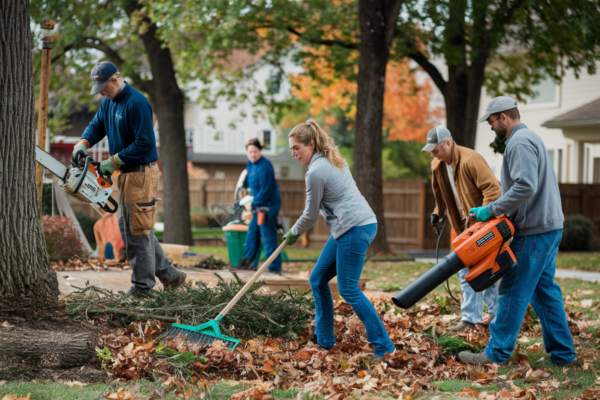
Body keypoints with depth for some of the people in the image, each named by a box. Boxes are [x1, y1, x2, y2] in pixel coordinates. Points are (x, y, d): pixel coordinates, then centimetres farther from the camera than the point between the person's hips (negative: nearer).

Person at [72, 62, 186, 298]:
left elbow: (145, 143, -22)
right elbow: (97, 125, 15)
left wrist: (114, 161, -19)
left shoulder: (136, 103, -19)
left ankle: (142, 287, 3)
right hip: (126, 174, 10)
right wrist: (83, 143, -7)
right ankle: (169, 275, 20)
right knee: (127, 228, 14)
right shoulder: (108, 102, 11)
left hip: (140, 174, -10)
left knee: (139, 231, -5)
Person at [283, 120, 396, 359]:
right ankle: (324, 341, 19)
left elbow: (311, 215, -6)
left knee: (348, 290, -9)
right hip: (347, 229, 10)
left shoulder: (316, 172, -15)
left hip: (354, 229, -10)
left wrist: (293, 234, 12)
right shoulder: (332, 160, 15)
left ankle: (384, 346, -6)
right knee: (317, 280, 13)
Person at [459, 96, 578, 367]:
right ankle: (563, 354, 15)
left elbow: (525, 187, -27)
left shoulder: (520, 143, -14)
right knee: (544, 289, 13)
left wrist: (492, 210, -19)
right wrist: (493, 210, 17)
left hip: (534, 231, -10)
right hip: (549, 227, 10)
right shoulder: (530, 138, 20)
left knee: (514, 291, -5)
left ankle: (497, 353, 0)